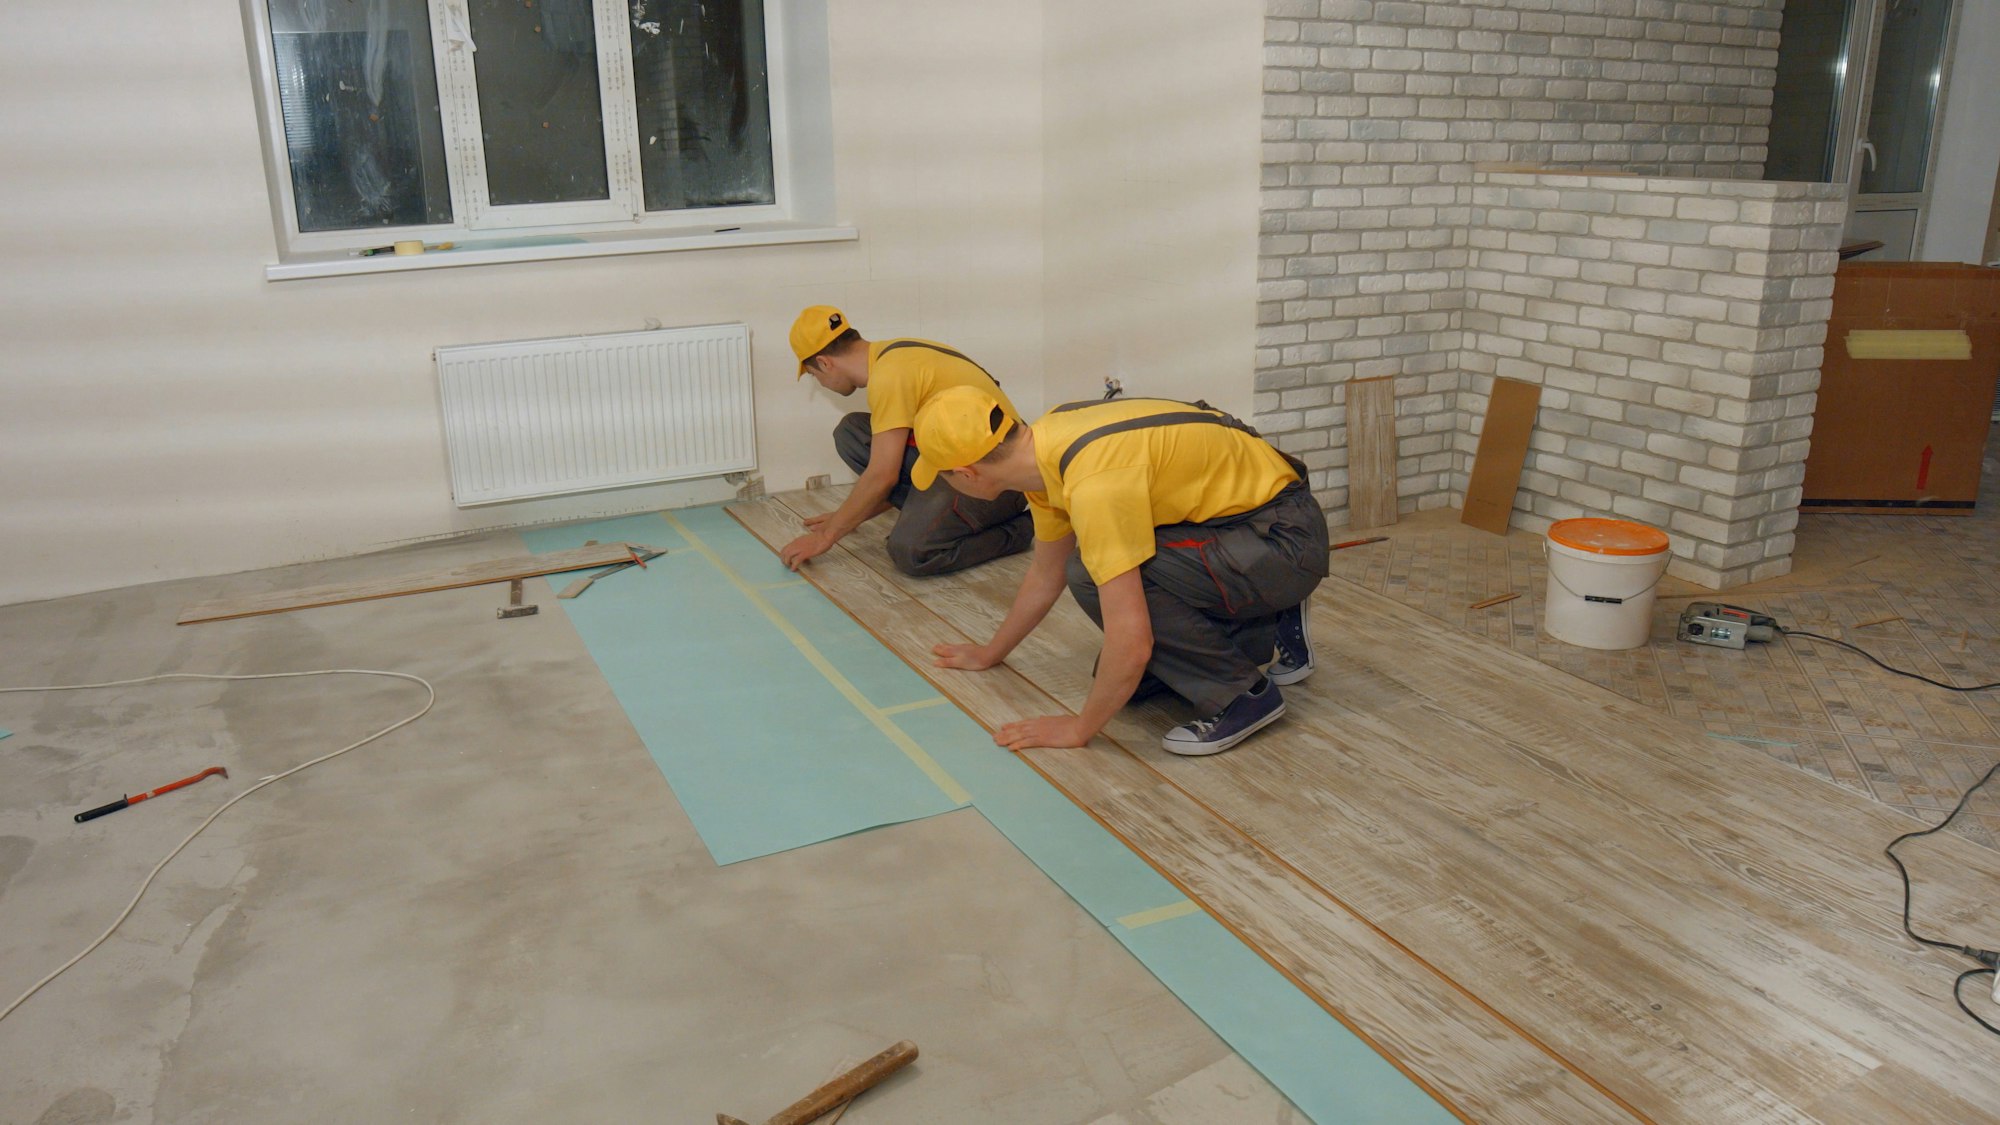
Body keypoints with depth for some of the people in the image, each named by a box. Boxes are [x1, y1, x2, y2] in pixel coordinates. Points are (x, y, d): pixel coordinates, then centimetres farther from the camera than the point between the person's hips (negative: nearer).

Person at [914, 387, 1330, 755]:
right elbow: (1045, 576, 14)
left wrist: (1079, 729, -15)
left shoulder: (1094, 483, -32)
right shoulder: (1045, 447, -3)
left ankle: (1242, 695, -10)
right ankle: (1266, 632, 19)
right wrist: (990, 653, 26)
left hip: (1287, 537, -9)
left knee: (1094, 576, -25)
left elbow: (1131, 646, -31)